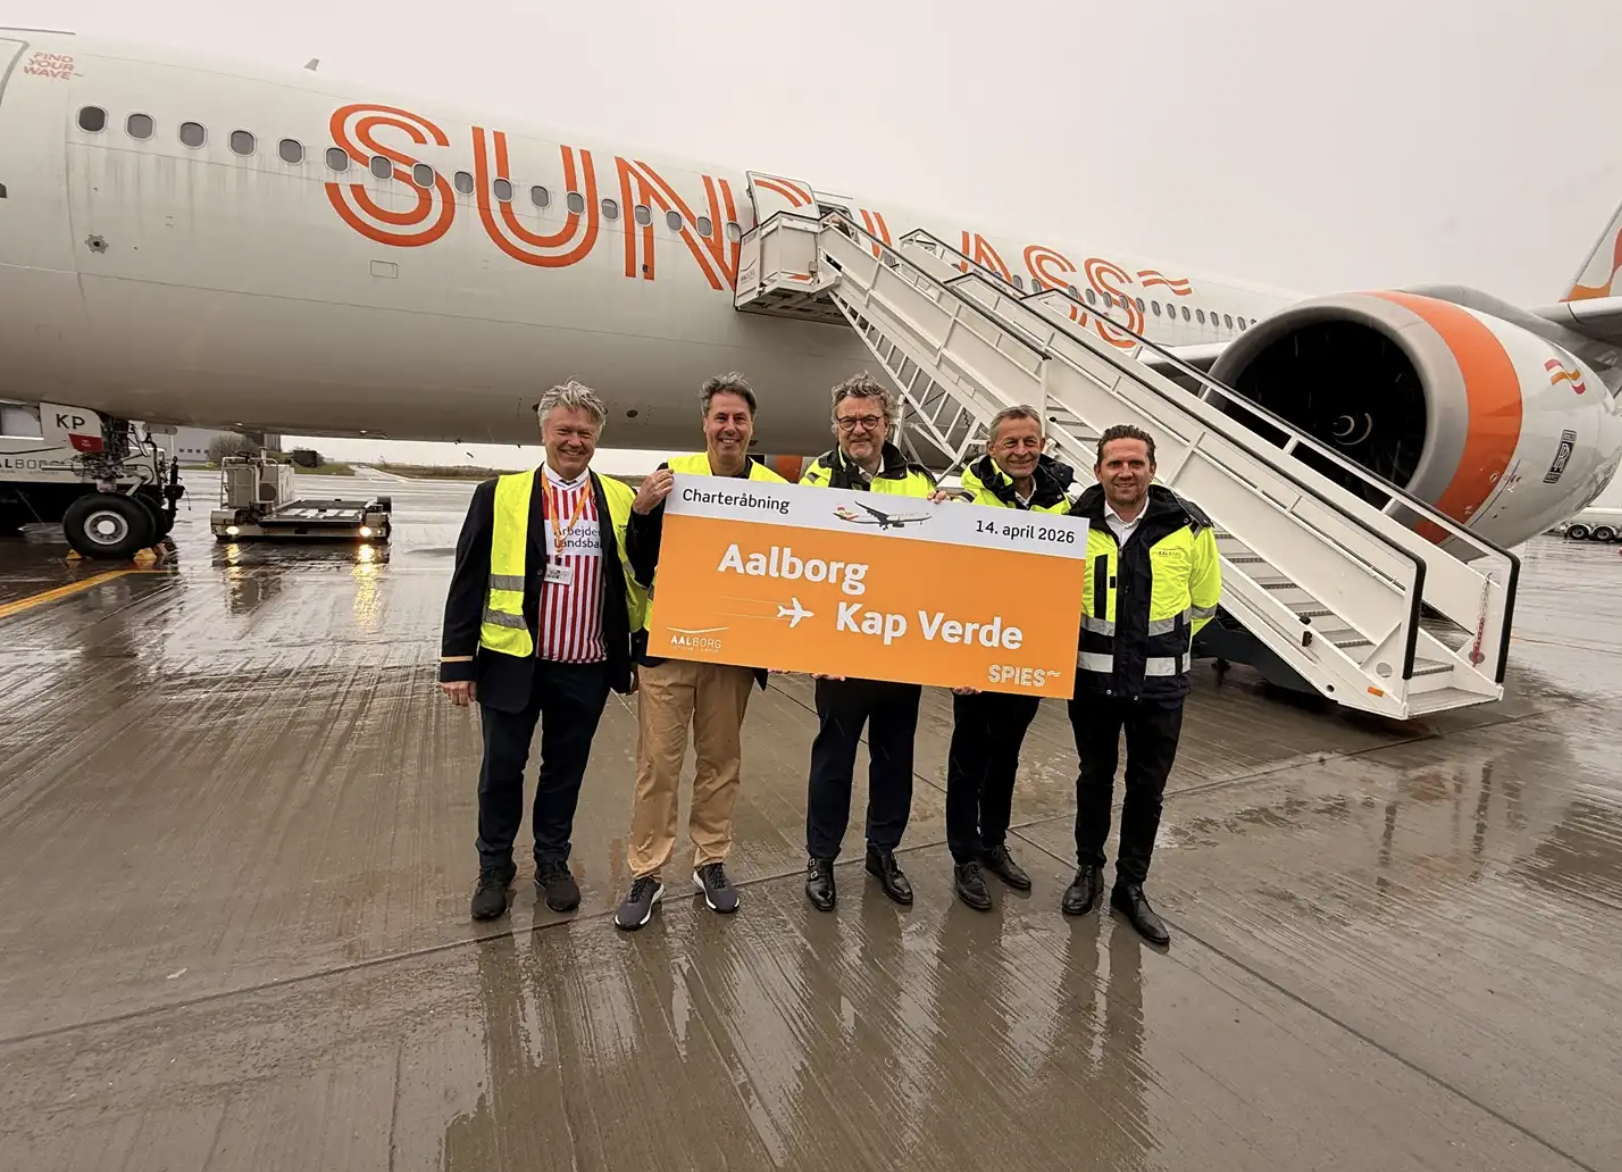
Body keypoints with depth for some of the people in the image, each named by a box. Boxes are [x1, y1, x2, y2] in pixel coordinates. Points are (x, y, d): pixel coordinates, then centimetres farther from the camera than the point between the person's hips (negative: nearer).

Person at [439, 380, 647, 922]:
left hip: (586, 669, 1)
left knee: (565, 771, 15)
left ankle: (553, 863, 36)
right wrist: (457, 661, -5)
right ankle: (495, 868, 34)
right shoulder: (499, 495, -3)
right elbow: (468, 582, -2)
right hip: (511, 663, -1)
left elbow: (637, 578, 6)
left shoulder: (622, 501, 1)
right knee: (501, 770, 12)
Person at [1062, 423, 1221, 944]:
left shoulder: (1189, 528, -7)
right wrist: (1090, 642, 6)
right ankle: (1088, 870, 36)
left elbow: (1204, 602, 9)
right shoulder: (1075, 524, -9)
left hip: (1159, 685, 1)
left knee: (1147, 787, 11)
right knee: (1094, 778, 15)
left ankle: (1131, 887, 31)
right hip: (1091, 680, 0)